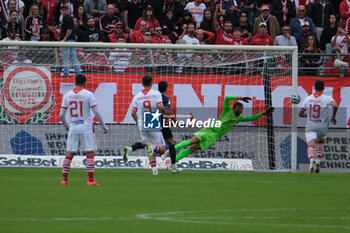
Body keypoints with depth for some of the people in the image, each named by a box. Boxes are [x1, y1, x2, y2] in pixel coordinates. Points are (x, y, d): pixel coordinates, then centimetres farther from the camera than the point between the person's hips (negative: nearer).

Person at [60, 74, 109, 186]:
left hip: (73, 128, 3)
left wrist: (66, 126, 25)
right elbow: (96, 112, -7)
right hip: (86, 128, -3)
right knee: (90, 153, 0)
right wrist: (104, 126, 3)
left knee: (69, 154, 8)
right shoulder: (88, 94, -4)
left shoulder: (67, 95, 7)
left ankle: (64, 179, 6)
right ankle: (90, 180, -6)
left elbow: (61, 115, 7)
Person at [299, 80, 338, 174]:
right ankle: (318, 162, 11)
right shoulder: (327, 98, -6)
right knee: (320, 143, 27)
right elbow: (335, 106, -26)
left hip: (310, 128, 0)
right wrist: (333, 117, -9)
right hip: (322, 127, 0)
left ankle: (312, 160, -43)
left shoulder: (308, 99, 4)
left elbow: (300, 114, 8)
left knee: (310, 145, -12)